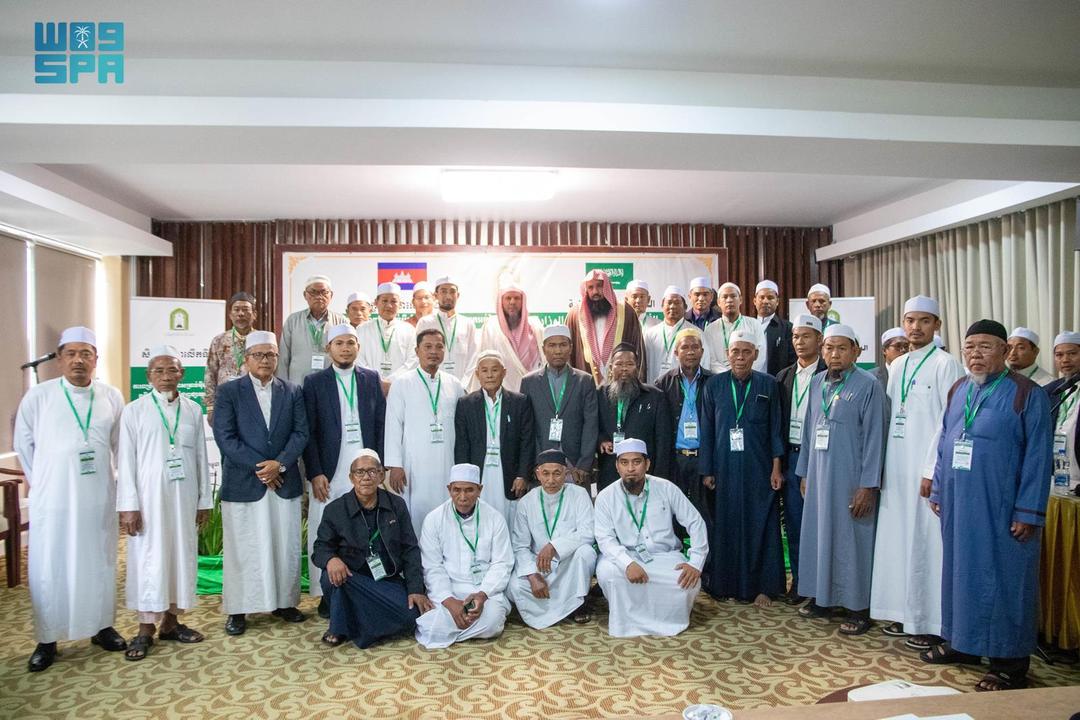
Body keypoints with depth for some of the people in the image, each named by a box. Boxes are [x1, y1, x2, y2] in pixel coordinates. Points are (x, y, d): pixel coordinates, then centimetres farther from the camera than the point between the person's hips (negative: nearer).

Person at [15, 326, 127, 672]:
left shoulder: (112, 397, 0)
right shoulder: (38, 396, -4)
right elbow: (23, 443, 6)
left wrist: (117, 480, 7)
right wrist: (40, 482, 7)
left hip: (99, 497, 2)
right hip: (52, 499, -1)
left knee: (99, 563, 12)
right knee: (49, 568, 5)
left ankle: (101, 626, 26)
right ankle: (47, 640, 19)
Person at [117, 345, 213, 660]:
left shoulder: (193, 410, 6)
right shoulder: (134, 411, -1)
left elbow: (201, 457, 7)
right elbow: (126, 460, -3)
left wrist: (204, 500, 6)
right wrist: (128, 505, -8)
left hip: (184, 497, 3)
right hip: (149, 496, -3)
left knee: (182, 554, 7)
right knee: (149, 558, 0)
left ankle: (170, 621, 21)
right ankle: (146, 628, 11)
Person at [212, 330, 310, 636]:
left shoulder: (292, 391, 7)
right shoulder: (228, 392, 0)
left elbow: (301, 433, 2)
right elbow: (225, 437, -8)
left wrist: (279, 464, -13)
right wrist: (260, 468, -12)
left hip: (285, 482, 3)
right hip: (243, 483, -2)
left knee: (286, 546, 9)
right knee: (242, 549, 5)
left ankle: (284, 602, 23)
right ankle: (238, 610, 17)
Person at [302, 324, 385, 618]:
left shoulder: (371, 379, 10)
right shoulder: (314, 382, 4)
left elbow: (381, 424, 9)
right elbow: (309, 433, 0)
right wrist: (315, 474, -7)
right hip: (329, 475, -1)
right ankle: (327, 595, 14)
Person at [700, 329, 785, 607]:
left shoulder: (768, 384, 1)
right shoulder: (714, 385, 3)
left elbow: (775, 428, 2)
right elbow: (707, 430, 4)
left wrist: (776, 467, -4)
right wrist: (707, 471, 2)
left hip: (759, 469, -1)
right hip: (725, 469, 1)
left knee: (761, 526, 4)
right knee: (726, 525, 6)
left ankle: (762, 586, 15)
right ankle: (727, 584, 18)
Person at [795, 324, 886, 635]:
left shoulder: (869, 385, -9)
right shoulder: (816, 383, 9)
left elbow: (874, 437, -12)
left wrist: (868, 486, -15)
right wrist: (803, 472, 12)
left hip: (850, 478, -6)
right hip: (818, 475, 6)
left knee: (851, 539, 2)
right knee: (818, 533, 12)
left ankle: (858, 608, 15)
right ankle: (821, 597, 26)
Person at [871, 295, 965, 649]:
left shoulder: (945, 364, -6)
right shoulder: (896, 367, 12)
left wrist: (932, 472, -14)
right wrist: (881, 466, 9)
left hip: (926, 471, -6)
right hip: (896, 470, 6)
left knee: (926, 544, 0)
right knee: (896, 540, 11)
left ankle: (931, 623, 12)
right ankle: (903, 613, 24)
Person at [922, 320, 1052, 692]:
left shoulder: (1027, 394, -9)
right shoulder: (957, 390, 9)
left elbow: (1037, 456, -11)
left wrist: (1027, 511, -14)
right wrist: (938, 491, 10)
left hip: (1000, 509, -6)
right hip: (959, 505, 6)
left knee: (1002, 578, 3)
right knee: (960, 571, 15)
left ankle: (1009, 664, 16)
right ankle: (962, 642, 30)